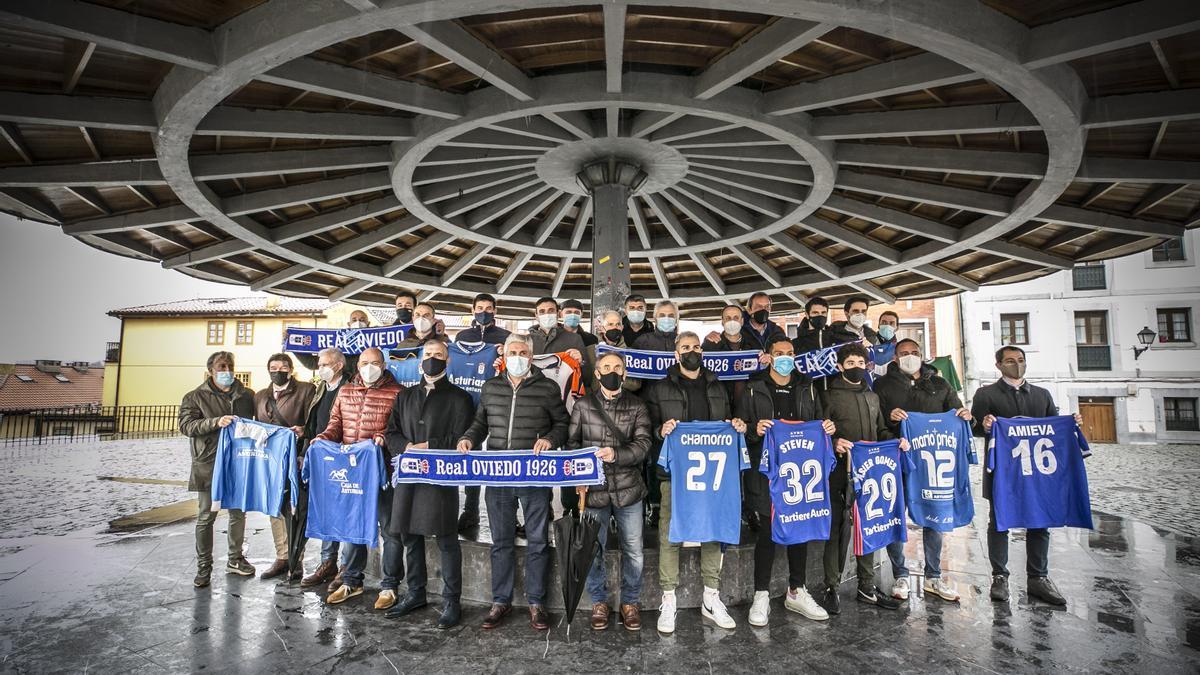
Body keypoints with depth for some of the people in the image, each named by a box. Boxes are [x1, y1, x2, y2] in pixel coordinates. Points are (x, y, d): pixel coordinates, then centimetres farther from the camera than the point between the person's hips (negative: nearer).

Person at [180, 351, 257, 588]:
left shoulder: (247, 395, 10)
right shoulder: (195, 397, 3)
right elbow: (186, 425, -8)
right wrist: (215, 422, -22)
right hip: (209, 464, -3)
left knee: (238, 513, 12)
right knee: (206, 516, 3)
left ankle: (235, 559, 27)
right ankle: (204, 566, 17)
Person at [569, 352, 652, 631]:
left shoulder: (637, 406, 1)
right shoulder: (583, 405, 2)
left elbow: (643, 444, -8)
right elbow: (572, 444, 4)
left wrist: (616, 454, -24)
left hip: (628, 490, 0)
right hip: (594, 490, 0)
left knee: (633, 550, 10)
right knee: (594, 549, 10)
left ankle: (629, 602, 30)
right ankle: (599, 602, 30)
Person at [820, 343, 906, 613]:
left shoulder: (872, 396, 18)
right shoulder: (830, 395, -1)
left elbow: (880, 430, 24)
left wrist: (896, 440, 5)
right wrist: (834, 442, -25)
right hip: (841, 471, -6)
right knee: (838, 528, -2)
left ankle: (867, 587, 25)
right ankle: (831, 588, 8)